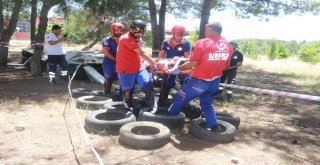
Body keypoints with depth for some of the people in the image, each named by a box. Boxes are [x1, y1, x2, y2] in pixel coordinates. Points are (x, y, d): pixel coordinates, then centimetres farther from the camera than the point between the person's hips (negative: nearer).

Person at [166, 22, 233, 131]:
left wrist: (178, 69, -4)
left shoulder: (202, 43, -15)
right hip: (215, 81, 6)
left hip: (199, 80, -5)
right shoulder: (228, 46, 4)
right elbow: (226, 65, 13)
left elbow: (192, 63, -16)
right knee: (207, 104, 24)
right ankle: (214, 126, 15)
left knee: (180, 99, 14)